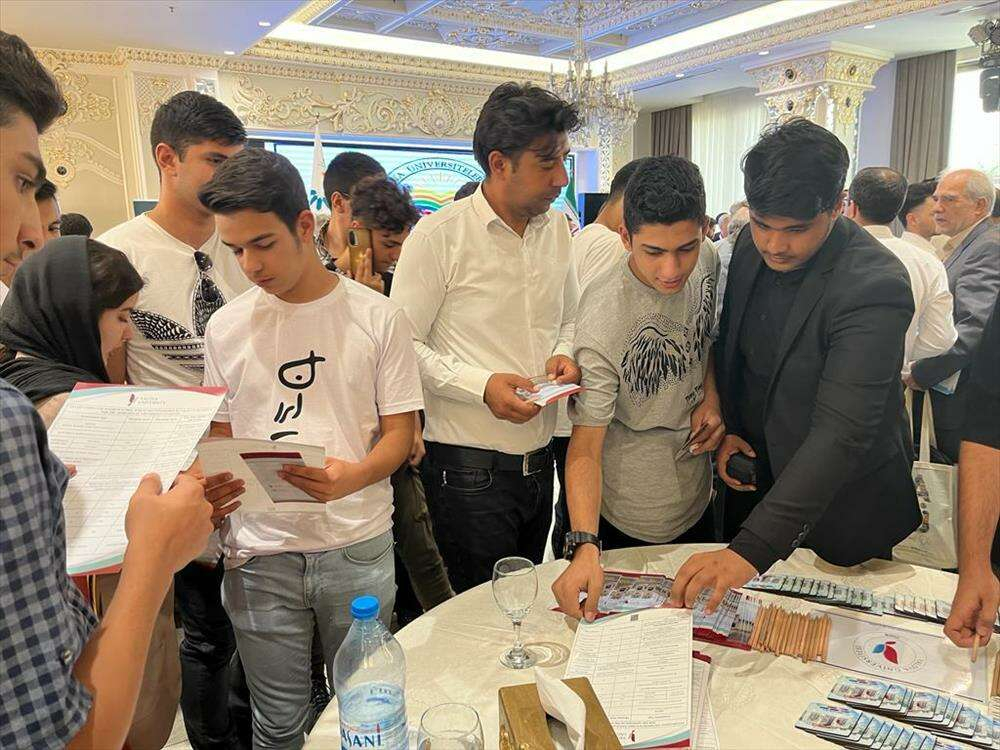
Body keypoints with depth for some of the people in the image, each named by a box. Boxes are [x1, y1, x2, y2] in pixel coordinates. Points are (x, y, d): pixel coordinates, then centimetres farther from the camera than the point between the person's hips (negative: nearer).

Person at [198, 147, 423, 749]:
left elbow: (399, 434, -3)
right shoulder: (226, 326, 3)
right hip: (259, 552, 2)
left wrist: (354, 477, -23)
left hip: (358, 547, -1)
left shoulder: (378, 317, -5)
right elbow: (220, 438, 10)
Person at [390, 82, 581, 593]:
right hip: (468, 469, -6)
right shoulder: (439, 235, -11)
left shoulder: (557, 230, 8)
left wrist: (564, 355, -2)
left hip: (540, 460, 6)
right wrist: (481, 385, -21)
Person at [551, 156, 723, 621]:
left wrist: (711, 396, -8)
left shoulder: (707, 261, -9)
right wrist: (585, 545, -40)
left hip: (697, 496, 7)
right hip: (630, 523, -6)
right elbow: (585, 446, -28)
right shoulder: (603, 318, -30)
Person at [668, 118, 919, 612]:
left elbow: (842, 432, -35)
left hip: (840, 504, -5)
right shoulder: (751, 245, -7)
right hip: (753, 478, 6)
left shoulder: (874, 285, -28)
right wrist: (728, 427, -5)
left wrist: (753, 548, -41)